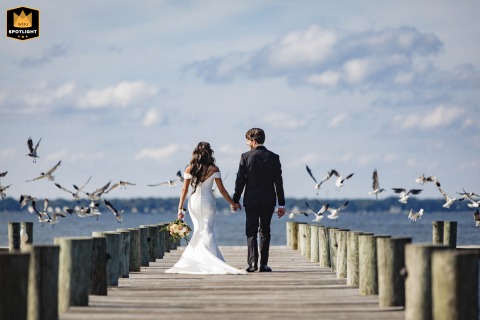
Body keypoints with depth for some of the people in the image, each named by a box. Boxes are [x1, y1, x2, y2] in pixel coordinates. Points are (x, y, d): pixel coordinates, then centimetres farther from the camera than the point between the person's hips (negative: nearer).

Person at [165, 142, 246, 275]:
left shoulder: (189, 169, -2)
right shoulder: (214, 169, -6)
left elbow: (184, 190, 0)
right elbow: (222, 190, -3)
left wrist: (180, 208, 5)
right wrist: (232, 203, 9)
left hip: (194, 202, 2)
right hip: (208, 202, -2)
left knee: (199, 231, 13)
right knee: (207, 232, 0)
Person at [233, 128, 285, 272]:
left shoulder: (246, 157, -6)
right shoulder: (273, 157, 0)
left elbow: (240, 180, -5)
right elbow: (278, 182, 0)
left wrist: (236, 199, 5)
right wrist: (281, 204, 5)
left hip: (251, 200, -2)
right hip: (268, 201, 2)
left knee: (251, 232, 4)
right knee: (265, 231, 9)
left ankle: (253, 262, -7)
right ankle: (263, 264, 7)